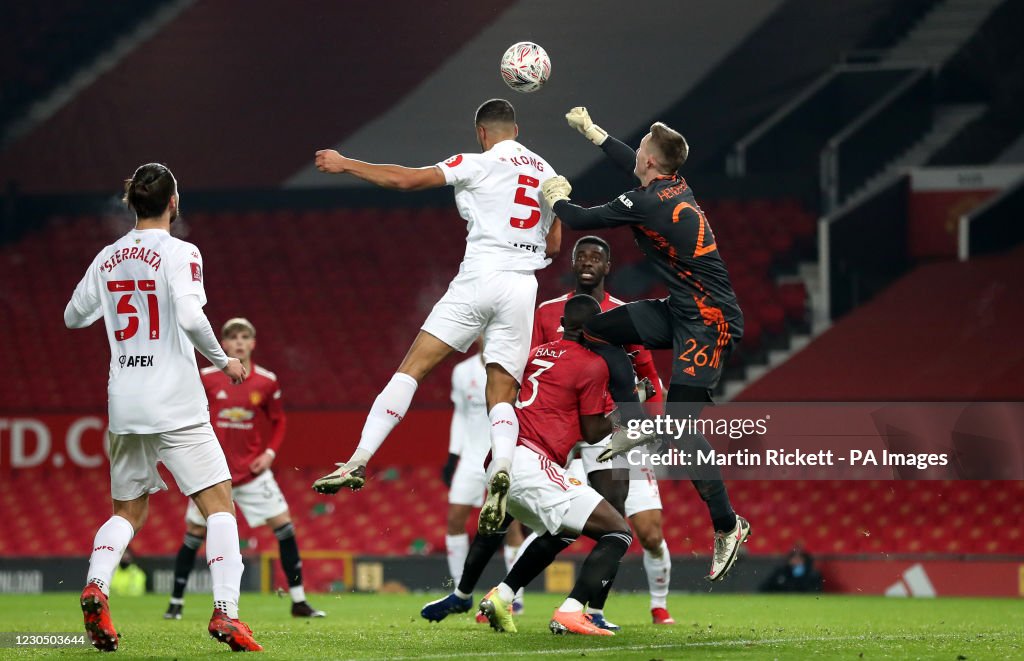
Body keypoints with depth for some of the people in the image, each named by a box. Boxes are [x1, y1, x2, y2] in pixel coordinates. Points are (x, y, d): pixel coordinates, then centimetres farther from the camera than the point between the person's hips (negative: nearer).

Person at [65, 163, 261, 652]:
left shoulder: (108, 258, 8)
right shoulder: (179, 254, -8)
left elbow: (73, 317, 19)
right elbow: (191, 318, -21)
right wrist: (223, 361, -6)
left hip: (123, 404, 5)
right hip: (175, 404, -5)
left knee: (128, 512, 16)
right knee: (219, 505, -1)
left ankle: (95, 586, -10)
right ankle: (225, 611, -15)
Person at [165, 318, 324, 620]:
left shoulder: (266, 382, -2)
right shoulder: (206, 379, -6)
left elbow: (279, 421, 11)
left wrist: (270, 452, -3)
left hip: (252, 469, 1)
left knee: (284, 526, -6)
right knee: (194, 534, 1)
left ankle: (299, 602, 2)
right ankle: (175, 603, 16)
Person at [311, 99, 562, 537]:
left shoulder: (480, 164, 0)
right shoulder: (546, 173, 16)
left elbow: (406, 179, -4)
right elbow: (553, 245, 23)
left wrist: (344, 165, 6)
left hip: (479, 277, -4)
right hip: (523, 286, 4)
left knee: (412, 368, -2)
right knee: (502, 397, 4)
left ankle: (358, 462, -11)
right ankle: (501, 469, -26)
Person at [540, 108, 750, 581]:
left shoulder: (647, 203, -18)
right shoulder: (676, 187, 7)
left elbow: (581, 221, -7)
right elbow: (632, 165, 30)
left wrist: (557, 198, 14)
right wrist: (591, 131, 41)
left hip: (707, 322, -10)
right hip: (683, 310, 10)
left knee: (680, 425, -14)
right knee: (596, 330, 12)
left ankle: (727, 526, -8)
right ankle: (635, 424, 12)